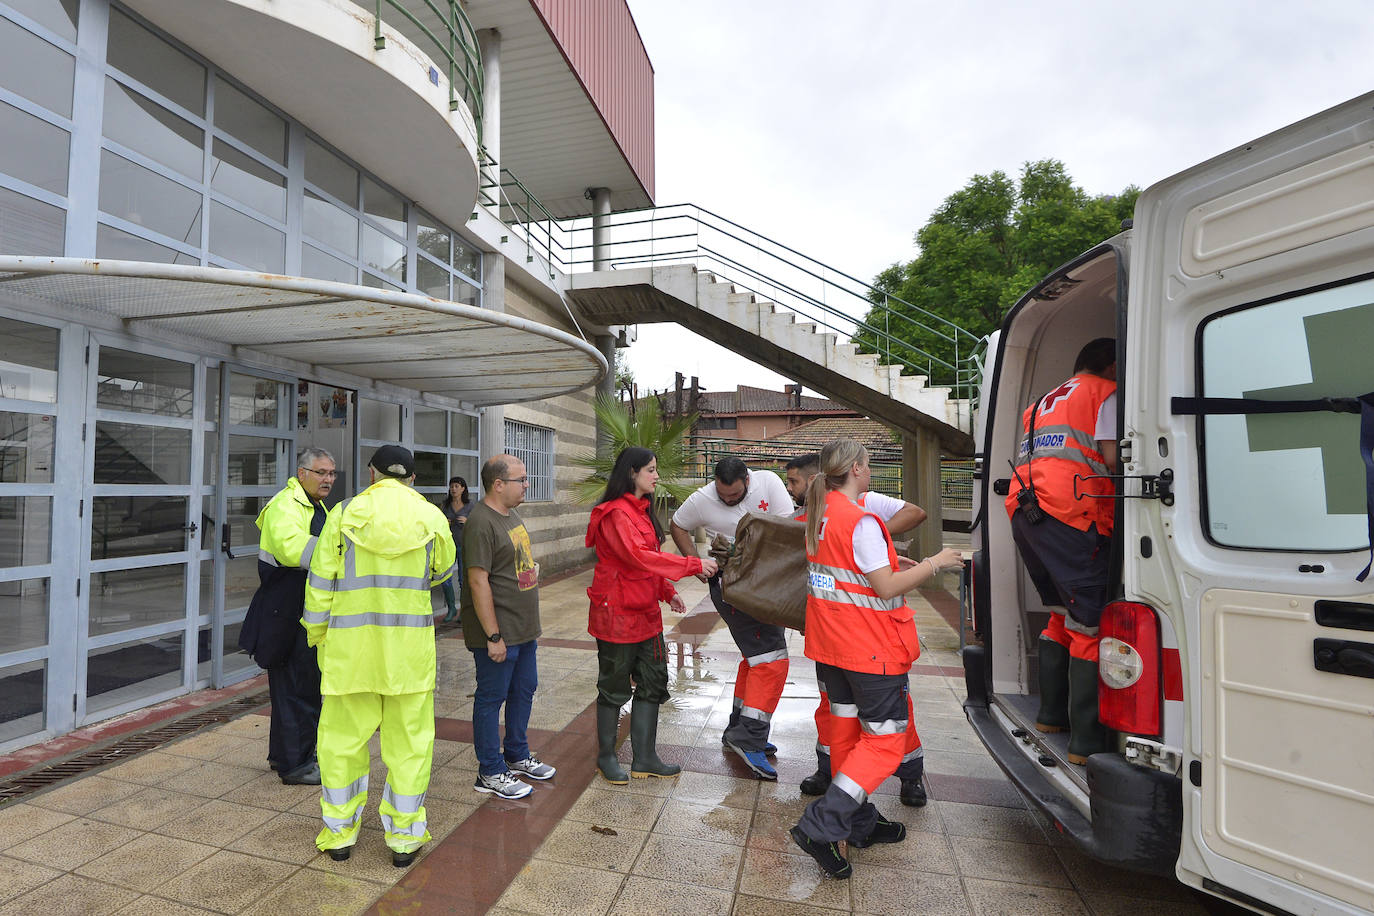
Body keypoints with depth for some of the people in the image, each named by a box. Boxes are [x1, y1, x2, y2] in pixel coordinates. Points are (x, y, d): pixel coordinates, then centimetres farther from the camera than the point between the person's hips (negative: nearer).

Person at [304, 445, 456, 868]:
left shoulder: (344, 513, -3)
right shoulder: (432, 517, -2)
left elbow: (320, 582, 0)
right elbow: (443, 571, 13)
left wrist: (318, 636, 13)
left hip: (350, 644, 0)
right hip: (410, 645, 0)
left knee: (342, 738, 17)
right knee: (408, 739, 11)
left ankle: (339, 833, 29)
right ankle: (404, 837, 21)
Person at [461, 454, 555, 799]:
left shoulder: (511, 514, 11)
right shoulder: (481, 522, -20)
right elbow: (478, 581, -23)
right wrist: (493, 636, -22)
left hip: (524, 629, 10)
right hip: (498, 633, -10)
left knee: (524, 691, 19)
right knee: (491, 698, 5)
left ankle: (517, 756, 37)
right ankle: (490, 773, 21)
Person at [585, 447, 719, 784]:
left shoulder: (642, 510, 13)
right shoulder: (615, 513, -19)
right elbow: (639, 556, -30)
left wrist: (667, 591, 9)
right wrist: (694, 565, -29)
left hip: (646, 613, 9)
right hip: (618, 614, -9)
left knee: (652, 684, 14)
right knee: (615, 687, 8)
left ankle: (644, 759, 28)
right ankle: (606, 757, 28)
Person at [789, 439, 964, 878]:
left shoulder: (817, 516, 6)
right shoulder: (861, 521, -20)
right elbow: (886, 587, -19)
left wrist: (886, 561, 15)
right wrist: (934, 563, -8)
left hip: (830, 644, 8)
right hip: (871, 648, -8)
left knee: (846, 729, 17)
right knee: (884, 741, 4)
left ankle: (859, 822, 32)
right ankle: (820, 826, 0)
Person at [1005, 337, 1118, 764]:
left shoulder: (1046, 401, 31)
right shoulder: (1106, 392, 8)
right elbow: (1112, 457, -6)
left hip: (1023, 512, 8)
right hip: (1069, 514, -8)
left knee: (1064, 613, 22)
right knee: (1089, 624, -4)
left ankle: (1052, 713, 29)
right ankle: (1087, 741, -1)